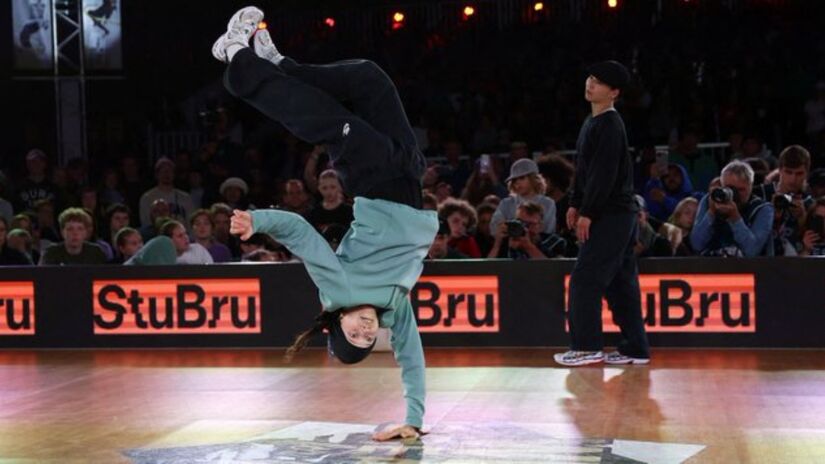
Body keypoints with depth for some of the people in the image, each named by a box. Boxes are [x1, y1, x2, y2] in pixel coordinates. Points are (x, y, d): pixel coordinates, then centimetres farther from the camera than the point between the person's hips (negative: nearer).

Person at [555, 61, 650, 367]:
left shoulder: (609, 125, -15)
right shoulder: (592, 121, 16)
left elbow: (604, 174, -20)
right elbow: (584, 169, 21)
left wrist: (587, 212, -19)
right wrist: (575, 204, 17)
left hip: (611, 215, -10)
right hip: (621, 214, 10)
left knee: (585, 280, -8)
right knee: (620, 283, 11)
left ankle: (587, 347, -3)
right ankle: (635, 349, 15)